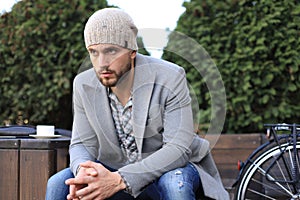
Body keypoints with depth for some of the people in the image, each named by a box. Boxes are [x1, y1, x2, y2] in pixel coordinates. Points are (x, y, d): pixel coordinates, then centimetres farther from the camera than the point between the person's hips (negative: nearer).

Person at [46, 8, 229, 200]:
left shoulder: (169, 78, -22)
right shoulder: (84, 85, -8)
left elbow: (178, 149, -28)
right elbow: (82, 144, -4)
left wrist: (119, 180, -41)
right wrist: (82, 169, -31)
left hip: (172, 167, -4)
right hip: (115, 172, 4)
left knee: (175, 184, -37)